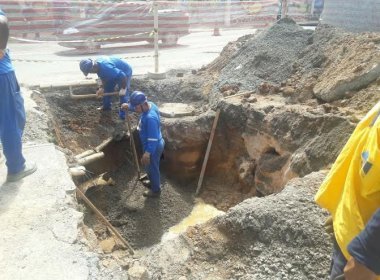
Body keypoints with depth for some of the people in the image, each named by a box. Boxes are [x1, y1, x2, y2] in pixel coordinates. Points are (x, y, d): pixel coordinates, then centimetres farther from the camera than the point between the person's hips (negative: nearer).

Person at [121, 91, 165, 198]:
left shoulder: (150, 118, -36)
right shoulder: (150, 104, -8)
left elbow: (153, 138, -32)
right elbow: (136, 107, 15)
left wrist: (147, 153, -28)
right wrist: (128, 106, -3)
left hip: (153, 147, -9)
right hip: (153, 145, 9)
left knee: (151, 168, 13)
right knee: (151, 166, 30)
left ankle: (155, 190, 35)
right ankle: (153, 181, 54)